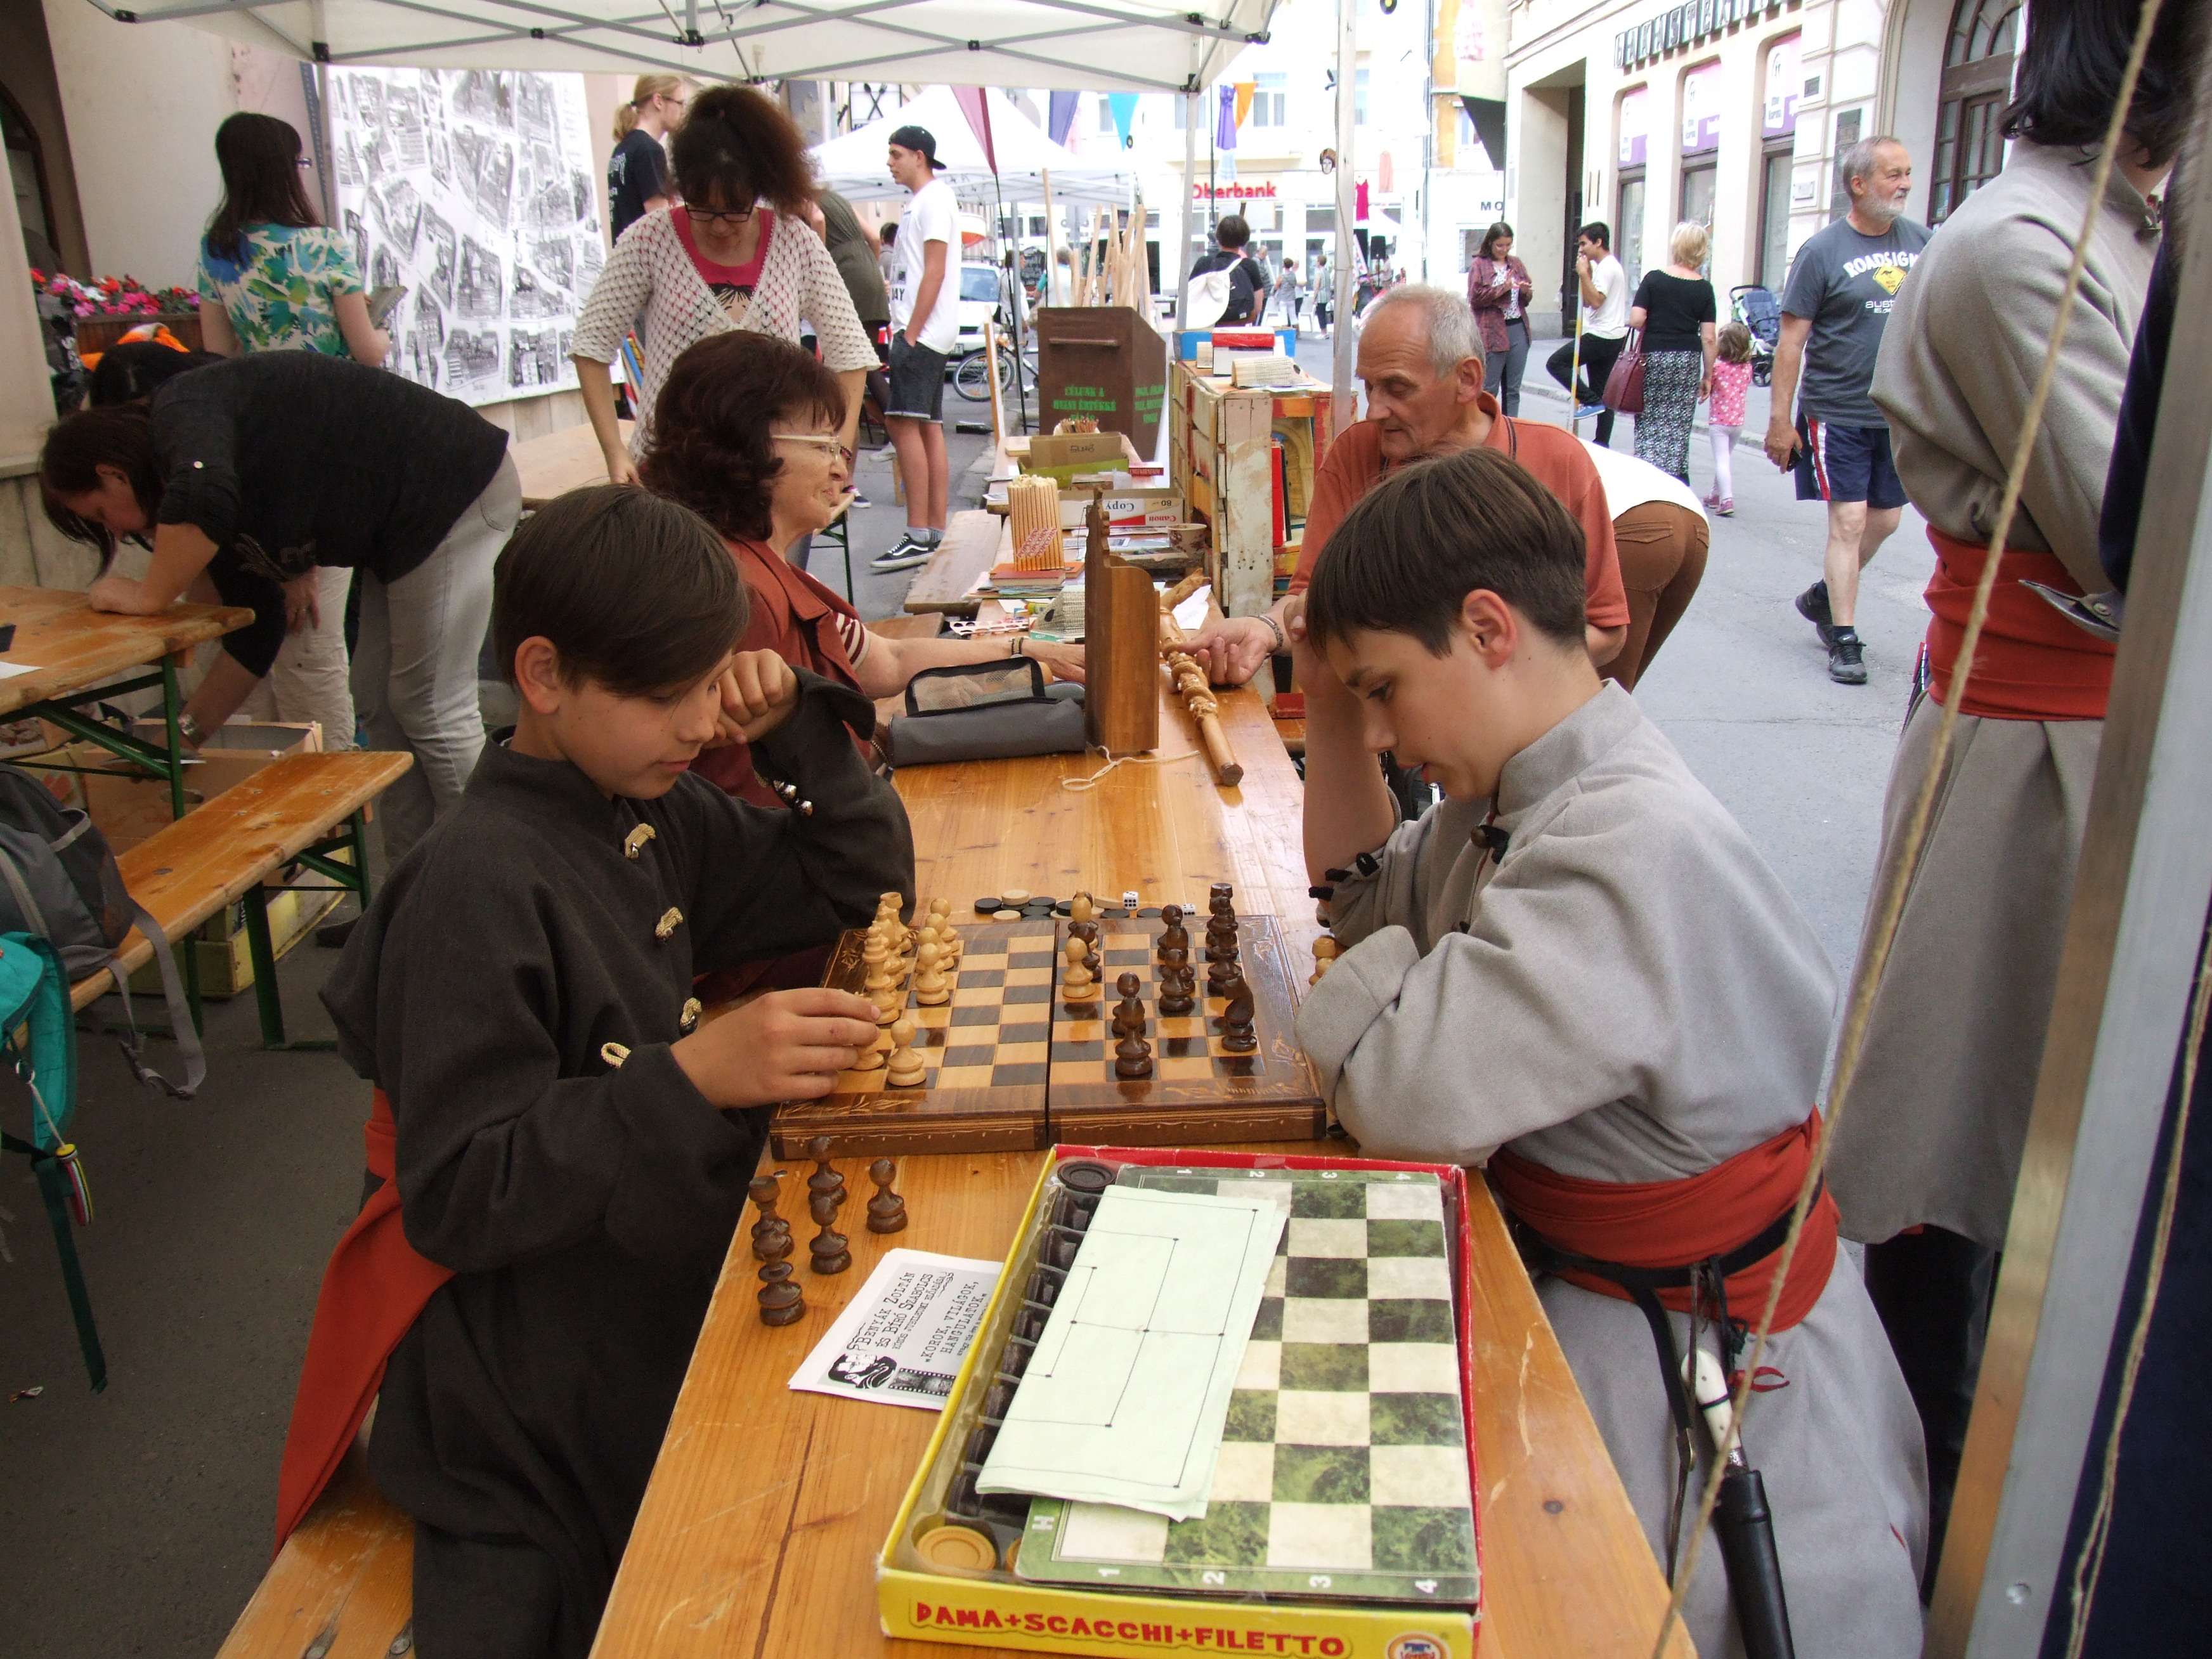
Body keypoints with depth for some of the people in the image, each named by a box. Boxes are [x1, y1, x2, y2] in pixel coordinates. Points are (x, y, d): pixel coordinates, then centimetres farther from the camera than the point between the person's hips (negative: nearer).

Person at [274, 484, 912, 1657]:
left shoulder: (650, 816, 3)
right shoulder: (479, 882, -21)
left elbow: (864, 879, 12)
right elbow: (455, 1201, -22)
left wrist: (798, 727, -4)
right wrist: (692, 1076, -33)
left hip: (661, 1294, 8)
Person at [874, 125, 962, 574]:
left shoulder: (934, 199, -7)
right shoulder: (920, 202, 22)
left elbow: (935, 272, -16)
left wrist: (911, 334, -19)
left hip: (923, 332, -10)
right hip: (918, 332, 10)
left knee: (903, 423, -15)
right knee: (928, 427, 7)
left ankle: (919, 537, -17)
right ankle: (936, 533, 9)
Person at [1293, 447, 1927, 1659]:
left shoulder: (1637, 848, -33)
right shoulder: (1529, 784, -1)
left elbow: (1404, 1098, -34)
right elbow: (1369, 899, 14)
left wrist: (1361, 985, -12)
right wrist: (1330, 704, 1)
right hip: (1565, 1278, 9)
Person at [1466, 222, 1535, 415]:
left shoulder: (1516, 263, 15)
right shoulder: (1479, 265, -1)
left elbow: (1527, 299, 19)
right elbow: (1475, 298, -11)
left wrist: (1526, 291, -3)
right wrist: (1502, 288, -17)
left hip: (1518, 329, 5)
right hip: (1493, 332, -5)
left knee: (1513, 389, 8)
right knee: (1490, 389, -3)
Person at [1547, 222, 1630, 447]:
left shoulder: (1607, 268, -13)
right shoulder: (1610, 266, 20)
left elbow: (1596, 301, -24)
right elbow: (1586, 301, 19)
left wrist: (1584, 273, -18)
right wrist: (1586, 272, 11)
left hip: (1601, 336, -11)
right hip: (1611, 337, 11)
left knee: (1556, 362, -7)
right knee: (1603, 393, 10)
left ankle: (1590, 401, -8)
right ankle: (1603, 444, 11)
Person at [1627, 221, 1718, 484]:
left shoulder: (1653, 279, -4)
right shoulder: (1704, 289, 0)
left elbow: (1636, 320, -11)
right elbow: (1708, 338, -2)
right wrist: (1707, 375, 7)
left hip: (1654, 357, -1)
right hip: (1688, 361, 1)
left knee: (1650, 422, 4)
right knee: (1678, 426, 6)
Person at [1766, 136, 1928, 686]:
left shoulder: (1922, 243, 7)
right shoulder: (1822, 251, -7)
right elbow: (1791, 340, -8)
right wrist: (1780, 419, -11)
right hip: (1836, 413, -5)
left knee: (1884, 520, 12)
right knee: (1848, 522, -7)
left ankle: (1822, 598, 34)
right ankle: (1844, 640, 1)